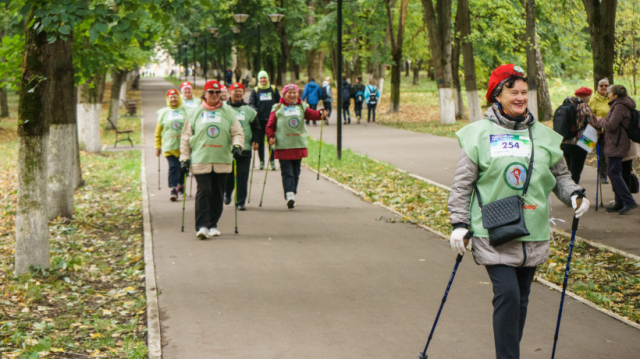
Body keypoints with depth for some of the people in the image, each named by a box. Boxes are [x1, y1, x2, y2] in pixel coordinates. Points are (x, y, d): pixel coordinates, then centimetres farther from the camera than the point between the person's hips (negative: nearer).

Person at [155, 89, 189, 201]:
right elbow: (158, 132, 12)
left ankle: (181, 186, 28)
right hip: (169, 146, -1)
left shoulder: (185, 111, 7)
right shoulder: (163, 113, 10)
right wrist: (158, 147, 9)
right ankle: (173, 190, -14)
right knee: (173, 167, -12)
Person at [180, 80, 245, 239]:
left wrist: (237, 145, -12)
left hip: (222, 160, 2)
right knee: (203, 192, -12)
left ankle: (213, 225, 17)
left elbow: (238, 132, 8)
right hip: (201, 160, -2)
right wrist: (184, 157, 3)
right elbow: (186, 137, 11)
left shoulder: (228, 112, 10)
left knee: (217, 194, 6)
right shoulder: (195, 113, 9)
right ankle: (202, 226, -15)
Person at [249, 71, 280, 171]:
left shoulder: (274, 89, 10)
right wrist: (253, 109, -18)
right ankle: (261, 161, 11)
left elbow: (279, 102, 15)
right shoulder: (255, 90, 8)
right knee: (260, 140, 4)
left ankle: (272, 161, 2)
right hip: (260, 119, 0)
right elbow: (251, 103, 3)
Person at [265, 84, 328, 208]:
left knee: (296, 172, 10)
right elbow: (270, 125, 4)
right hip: (283, 146, -3)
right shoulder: (278, 108, 5)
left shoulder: (302, 107, 11)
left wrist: (320, 114, -31)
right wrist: (271, 136, -14)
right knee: (287, 171, -11)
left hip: (299, 145, 3)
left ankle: (292, 194, 21)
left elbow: (311, 114, -9)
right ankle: (289, 195, -19)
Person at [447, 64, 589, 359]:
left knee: (521, 298, 10)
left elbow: (560, 174, 18)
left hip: (533, 234, 4)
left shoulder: (542, 135, 8)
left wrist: (574, 194, -1)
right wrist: (459, 224, -4)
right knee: (507, 294, -14)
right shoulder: (480, 134, -2)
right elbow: (462, 183, 0)